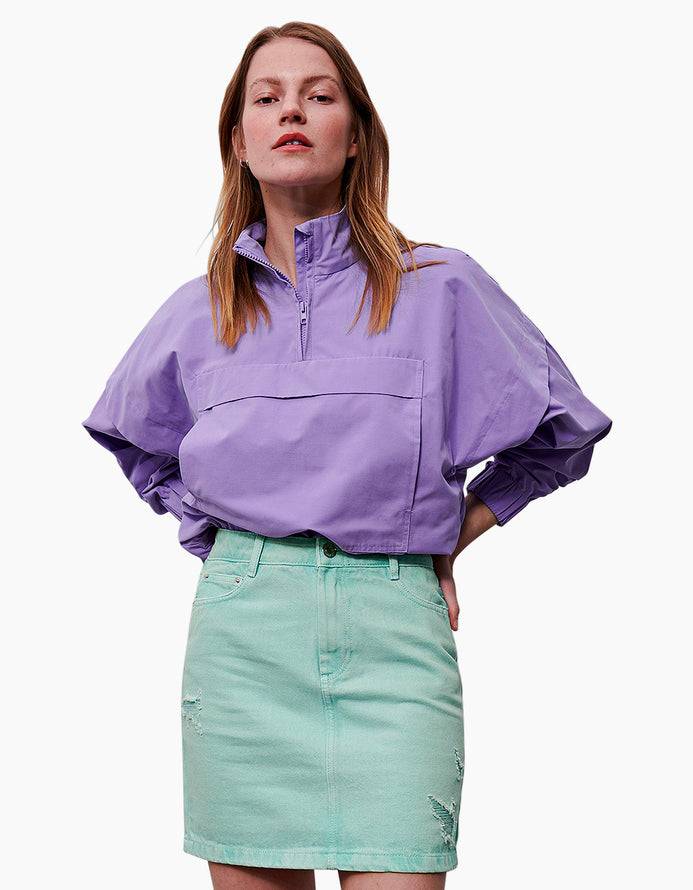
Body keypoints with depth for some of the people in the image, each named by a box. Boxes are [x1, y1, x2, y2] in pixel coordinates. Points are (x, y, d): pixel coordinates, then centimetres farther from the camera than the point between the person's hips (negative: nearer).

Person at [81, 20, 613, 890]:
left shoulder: (441, 287, 5)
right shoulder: (197, 311, 13)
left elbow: (561, 432, 16)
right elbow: (139, 444, 31)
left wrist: (452, 535, 11)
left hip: (393, 628, -2)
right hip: (240, 623, 2)